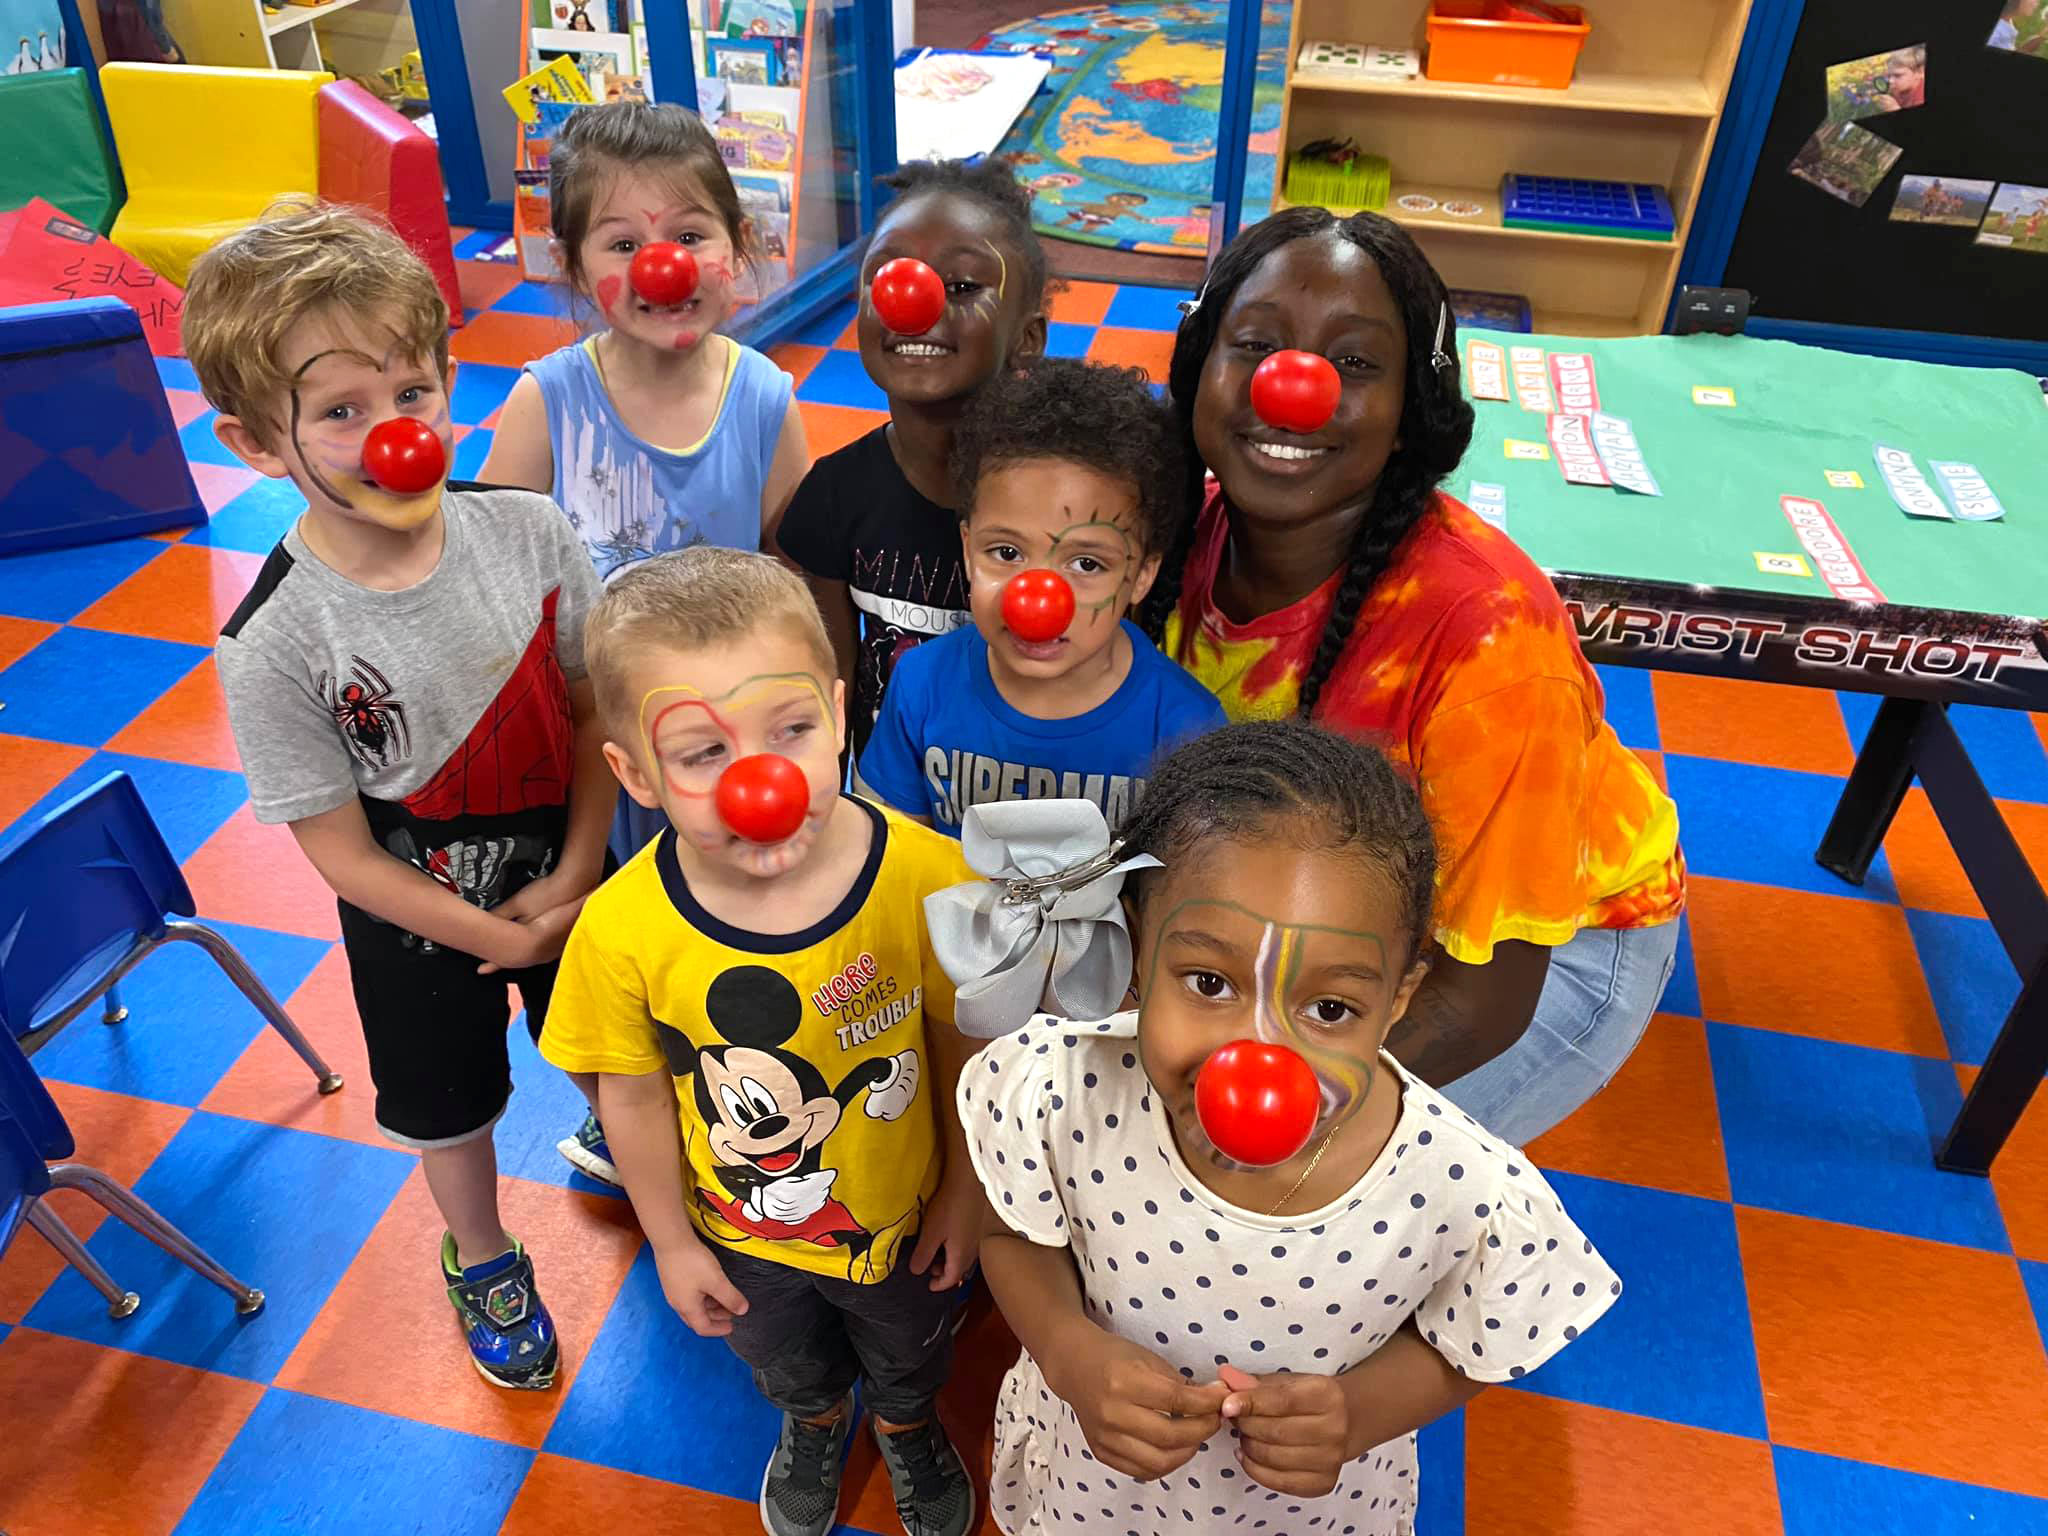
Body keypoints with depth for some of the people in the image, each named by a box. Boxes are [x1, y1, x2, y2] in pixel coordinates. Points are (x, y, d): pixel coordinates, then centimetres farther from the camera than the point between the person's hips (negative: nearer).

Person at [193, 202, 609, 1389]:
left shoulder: (531, 531, -20)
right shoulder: (276, 646, -26)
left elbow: (595, 708, -8)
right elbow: (344, 852, -17)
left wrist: (578, 872, -14)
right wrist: (495, 937, -13)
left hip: (571, 882, 2)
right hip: (420, 927, -1)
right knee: (451, 1106, 24)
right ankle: (481, 1255, 55)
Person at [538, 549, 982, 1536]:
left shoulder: (927, 877, -34)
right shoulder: (623, 931, -32)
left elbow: (961, 1041, -16)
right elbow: (634, 1095, -13)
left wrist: (962, 1194, -4)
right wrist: (672, 1244, -1)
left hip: (902, 1221, 0)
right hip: (744, 1242, 1)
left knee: (908, 1356, 33)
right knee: (786, 1366, 35)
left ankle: (908, 1427, 70)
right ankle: (815, 1423, 72)